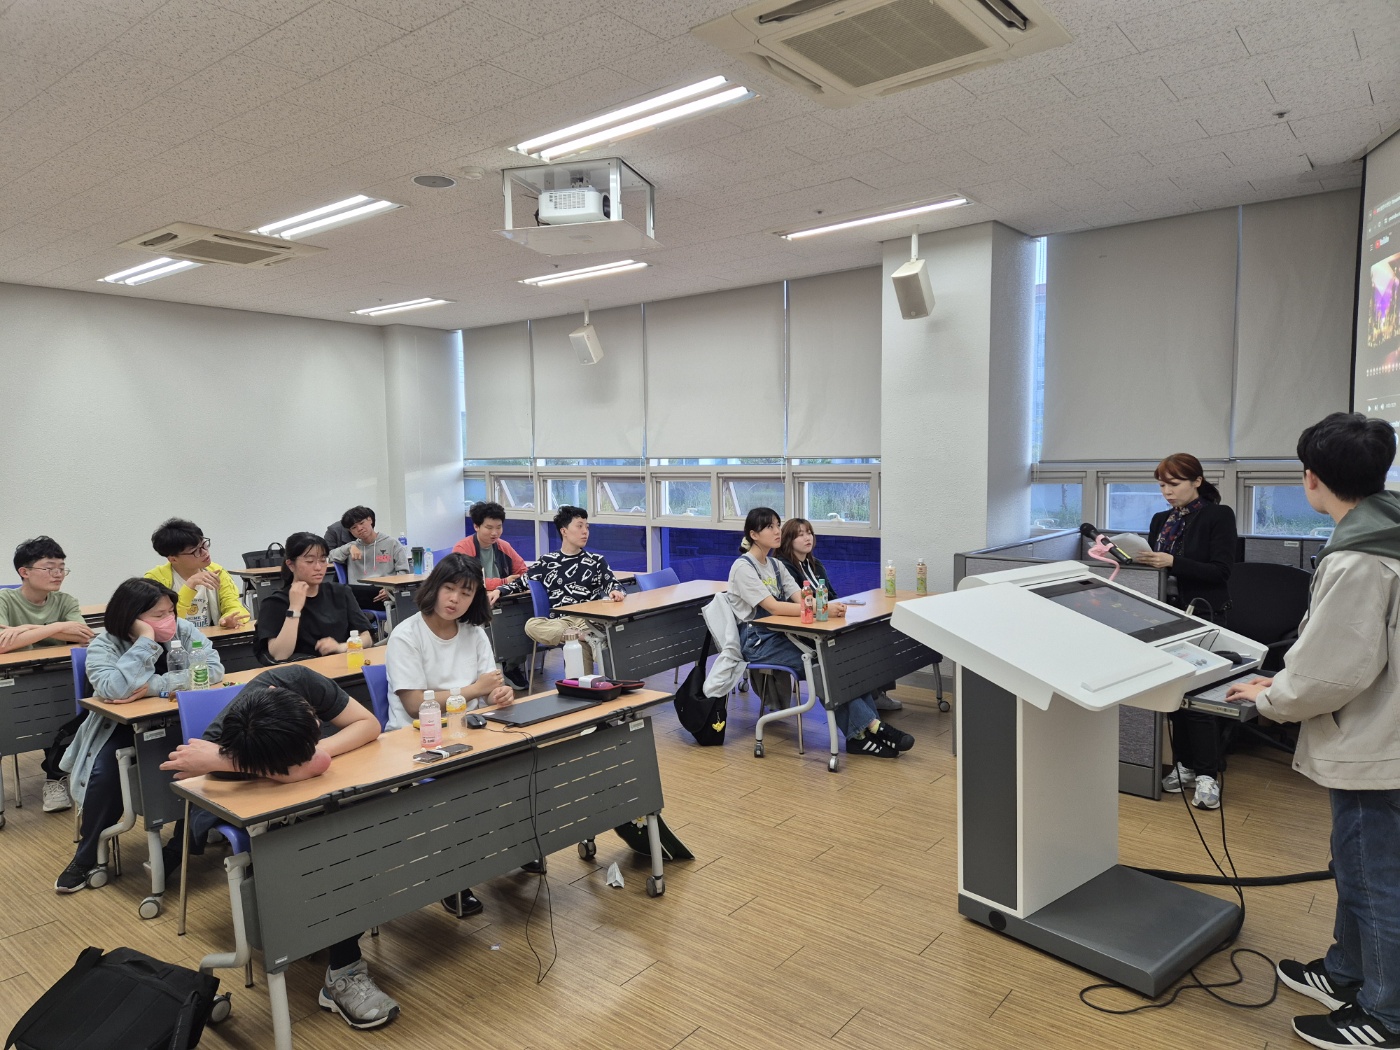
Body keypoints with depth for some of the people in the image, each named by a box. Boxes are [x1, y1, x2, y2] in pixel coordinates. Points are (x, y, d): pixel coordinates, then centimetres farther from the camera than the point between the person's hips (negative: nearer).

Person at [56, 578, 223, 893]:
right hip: (121, 727, -1)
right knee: (104, 772, -26)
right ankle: (87, 856, 0)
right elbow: (113, 689, -33)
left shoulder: (183, 630, -9)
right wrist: (146, 640, -31)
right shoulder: (104, 645, -14)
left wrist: (154, 686, -29)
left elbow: (213, 668, -22)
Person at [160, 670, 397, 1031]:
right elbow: (315, 767, -46)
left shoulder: (295, 680, -31)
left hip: (309, 784, 4)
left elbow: (369, 725, -24)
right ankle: (344, 971, -23)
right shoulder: (224, 745, -38)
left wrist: (314, 749, -36)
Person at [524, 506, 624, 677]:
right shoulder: (547, 562, 18)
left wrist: (615, 591, -19)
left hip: (591, 620, -1)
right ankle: (590, 638, -37)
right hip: (560, 622, 1)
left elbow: (612, 583, 6)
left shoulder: (596, 561, 17)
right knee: (531, 625, -33)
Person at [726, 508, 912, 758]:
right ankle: (871, 725, -20)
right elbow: (773, 607, -22)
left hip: (782, 635, 7)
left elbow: (801, 598, 1)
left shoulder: (776, 565, 13)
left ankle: (861, 734, -22)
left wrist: (829, 606, -22)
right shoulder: (743, 568, -11)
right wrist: (822, 609, -28)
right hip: (758, 643, -6)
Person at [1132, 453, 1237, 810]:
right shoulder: (1160, 520, 11)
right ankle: (1184, 764, 19)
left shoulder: (1218, 516, -6)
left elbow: (1220, 571, -13)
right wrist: (1142, 559, -5)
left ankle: (1208, 776, 2)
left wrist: (1172, 562, -22)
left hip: (1204, 616, -6)